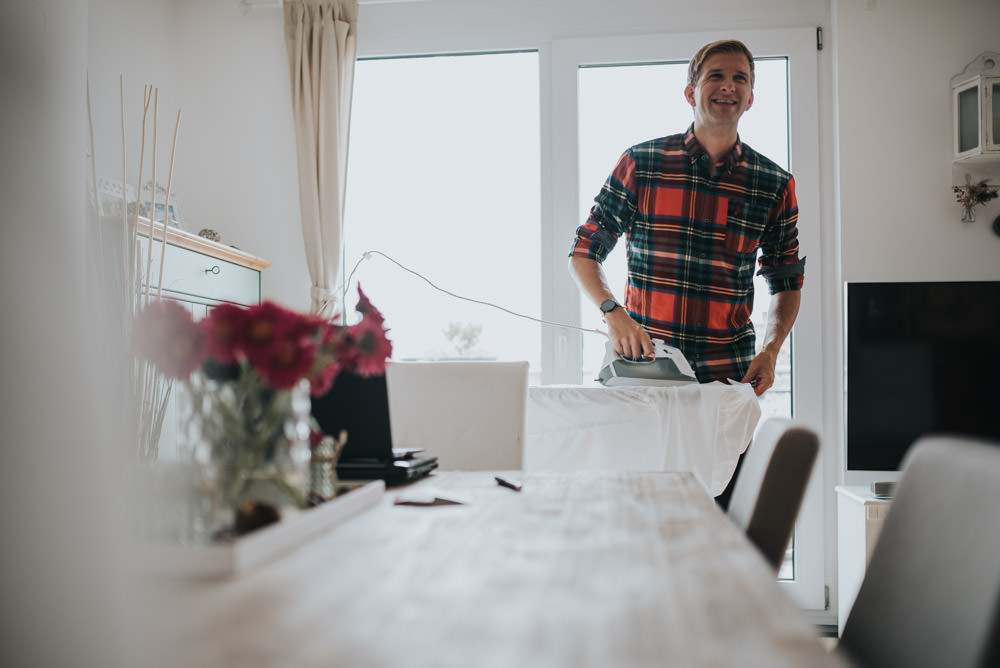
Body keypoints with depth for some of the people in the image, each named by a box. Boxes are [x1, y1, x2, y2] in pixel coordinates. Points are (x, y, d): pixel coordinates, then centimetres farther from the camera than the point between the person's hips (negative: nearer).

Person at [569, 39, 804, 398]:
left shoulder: (776, 185, 7)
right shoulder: (640, 163, 1)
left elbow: (786, 283, 15)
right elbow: (583, 254, 4)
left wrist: (770, 351, -2)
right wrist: (614, 313, -14)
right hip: (644, 362, -1)